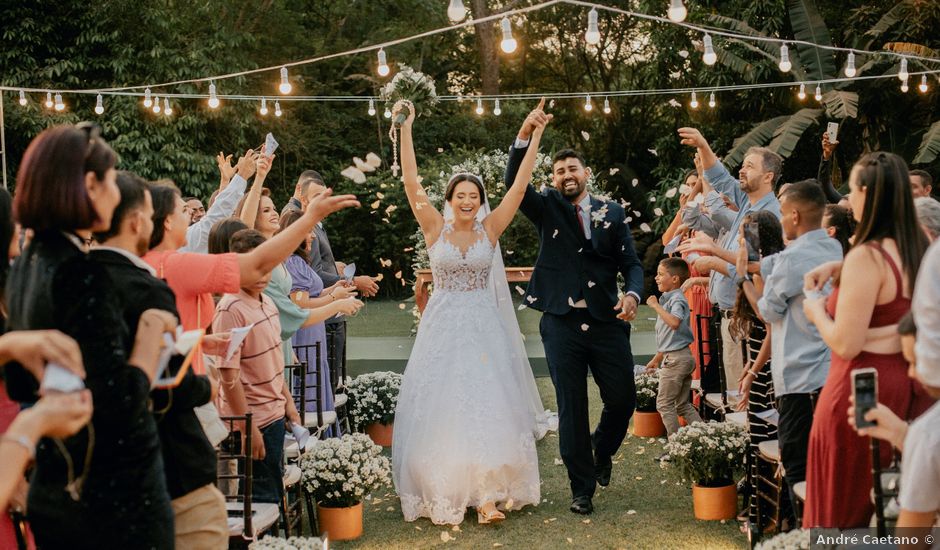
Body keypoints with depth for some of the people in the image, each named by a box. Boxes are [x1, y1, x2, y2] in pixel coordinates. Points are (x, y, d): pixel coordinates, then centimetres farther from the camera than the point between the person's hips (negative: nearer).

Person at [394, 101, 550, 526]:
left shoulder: (491, 228, 2)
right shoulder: (435, 228, -1)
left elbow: (519, 185, -2)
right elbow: (411, 183, -9)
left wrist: (535, 138, -6)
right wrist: (406, 130, -14)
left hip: (484, 327, 1)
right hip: (443, 326, -1)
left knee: (487, 406, -4)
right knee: (440, 407, 2)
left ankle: (487, 492, -2)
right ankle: (444, 490, 13)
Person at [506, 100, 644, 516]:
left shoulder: (612, 213, 10)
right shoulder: (547, 208, 6)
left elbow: (631, 263, 6)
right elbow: (514, 182, -11)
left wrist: (632, 294, -16)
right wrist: (524, 136, -25)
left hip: (607, 322, 1)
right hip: (561, 323, -1)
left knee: (623, 399, 3)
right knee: (571, 409, 2)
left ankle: (602, 452, 34)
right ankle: (582, 489, 14)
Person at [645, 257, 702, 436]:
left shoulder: (677, 299, -13)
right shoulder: (668, 299, 16)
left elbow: (674, 322, -36)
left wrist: (656, 305, -26)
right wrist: (656, 359, 28)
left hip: (676, 359, -10)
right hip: (683, 357, 10)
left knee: (664, 404, -2)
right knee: (683, 405, 13)